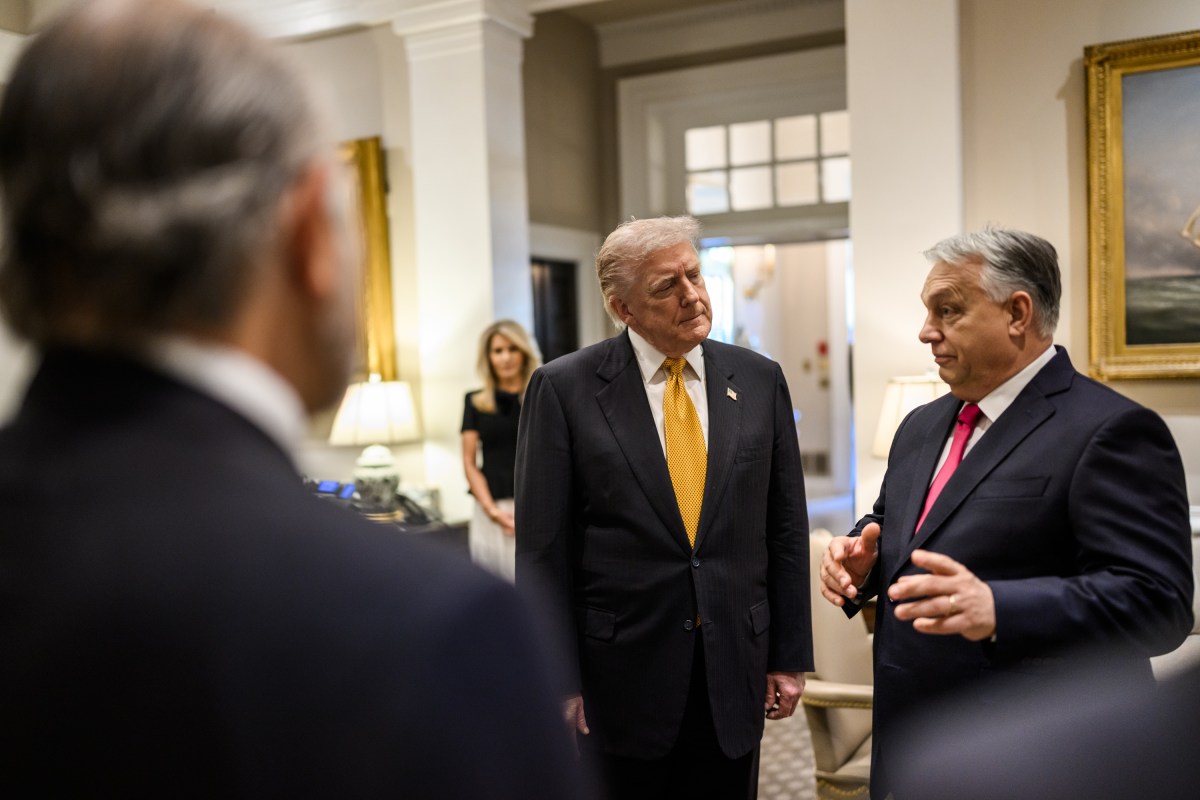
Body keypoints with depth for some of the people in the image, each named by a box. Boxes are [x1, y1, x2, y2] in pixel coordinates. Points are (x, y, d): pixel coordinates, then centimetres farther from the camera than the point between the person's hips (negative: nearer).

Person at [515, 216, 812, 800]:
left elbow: (786, 528, 5)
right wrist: (558, 679, -8)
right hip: (621, 676, -2)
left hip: (736, 674, 3)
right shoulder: (563, 389, -7)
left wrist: (790, 656, 5)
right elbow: (543, 549, -7)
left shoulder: (759, 380, 2)